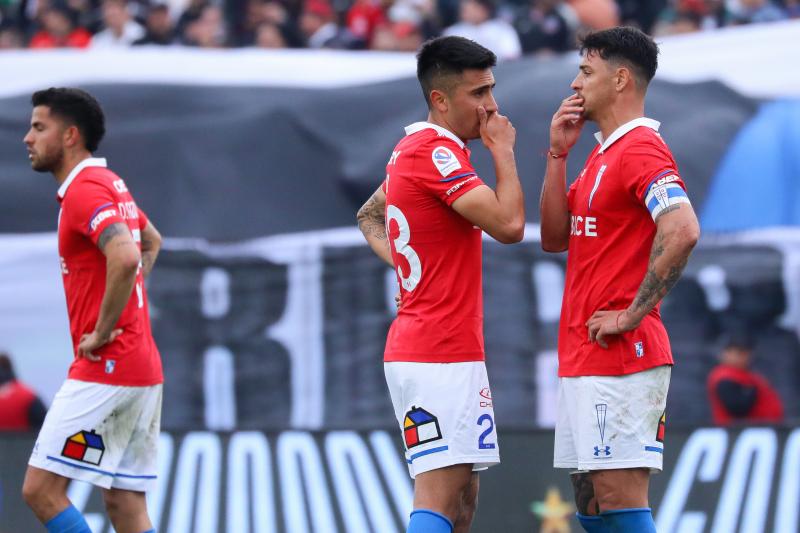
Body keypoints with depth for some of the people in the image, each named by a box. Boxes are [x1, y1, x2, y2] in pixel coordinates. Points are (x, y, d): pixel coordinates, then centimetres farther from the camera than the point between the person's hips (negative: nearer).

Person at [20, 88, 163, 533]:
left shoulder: (85, 191, -14)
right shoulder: (111, 184, 17)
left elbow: (125, 258, -31)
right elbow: (151, 241, 36)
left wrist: (102, 331, -20)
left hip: (105, 368, -10)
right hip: (143, 368, 10)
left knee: (42, 489, -9)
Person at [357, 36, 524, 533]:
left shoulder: (414, 148, 15)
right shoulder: (437, 151, -16)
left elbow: (369, 215, 32)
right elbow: (508, 223, -23)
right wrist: (503, 151, -9)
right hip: (442, 355, -10)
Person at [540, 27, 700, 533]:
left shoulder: (640, 149, -13)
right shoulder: (602, 154, 19)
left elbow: (682, 231, -27)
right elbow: (555, 237, 18)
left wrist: (632, 314, -22)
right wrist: (558, 154, 9)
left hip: (621, 358, -10)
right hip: (584, 358, 10)